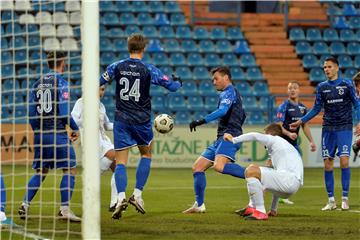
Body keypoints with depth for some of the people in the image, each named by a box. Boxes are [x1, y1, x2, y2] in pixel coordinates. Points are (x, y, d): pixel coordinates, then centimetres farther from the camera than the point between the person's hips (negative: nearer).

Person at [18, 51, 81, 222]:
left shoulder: (37, 83, 11)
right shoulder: (61, 83, -7)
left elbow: (31, 112, 11)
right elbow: (64, 111, -14)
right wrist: (75, 129, -1)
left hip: (40, 135, 6)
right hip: (57, 134, -6)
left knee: (40, 172, 16)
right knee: (70, 169, 1)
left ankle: (25, 204, 4)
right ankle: (64, 209, -6)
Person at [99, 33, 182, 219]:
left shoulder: (117, 67, -2)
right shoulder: (149, 70, -6)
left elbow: (98, 83, 8)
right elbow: (171, 86, -1)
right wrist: (178, 82, 22)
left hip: (121, 119, 1)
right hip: (142, 120, -1)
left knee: (120, 162, 0)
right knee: (146, 154, 21)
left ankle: (121, 198, -20)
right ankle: (137, 195, 11)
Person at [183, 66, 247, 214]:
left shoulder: (229, 92, -4)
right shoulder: (230, 93, 27)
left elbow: (222, 111, -22)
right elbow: (242, 116, 36)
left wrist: (201, 121, -25)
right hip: (220, 140, 10)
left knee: (219, 166, -36)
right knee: (197, 168, 8)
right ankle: (199, 205, 11)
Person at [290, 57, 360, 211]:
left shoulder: (347, 84, -1)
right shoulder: (322, 87, 8)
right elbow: (316, 109, 16)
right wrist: (300, 122, 12)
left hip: (344, 128, -3)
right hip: (328, 129, 3)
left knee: (344, 161, -14)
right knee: (327, 164, -1)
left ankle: (345, 198, -6)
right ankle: (331, 200, 7)